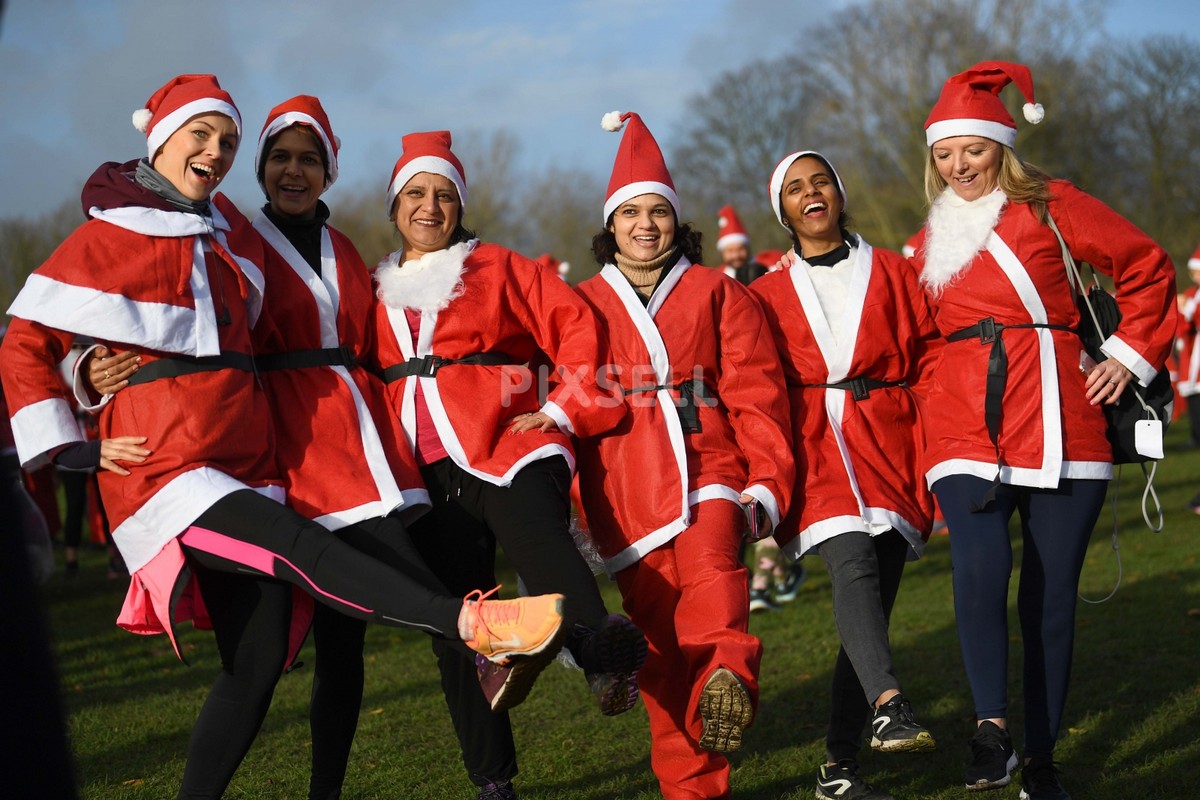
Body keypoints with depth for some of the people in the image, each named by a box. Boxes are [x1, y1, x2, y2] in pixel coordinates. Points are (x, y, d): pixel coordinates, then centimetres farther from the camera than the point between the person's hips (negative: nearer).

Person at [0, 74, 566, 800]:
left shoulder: (233, 234, 16)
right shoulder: (109, 237, -1)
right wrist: (70, 450, -5)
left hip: (245, 462, 6)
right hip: (167, 464, -6)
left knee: (257, 659, 0)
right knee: (304, 547, -27)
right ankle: (473, 622, -40)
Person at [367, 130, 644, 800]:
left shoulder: (499, 269, 10)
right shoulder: (375, 293, 18)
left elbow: (577, 324, 2)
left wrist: (564, 407, -7)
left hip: (508, 444, -4)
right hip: (427, 474, 4)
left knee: (537, 533, -35)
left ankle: (602, 649, -62)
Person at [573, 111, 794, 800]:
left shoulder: (718, 293, 11)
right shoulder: (583, 305, 16)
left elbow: (756, 395, 4)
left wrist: (768, 483, -6)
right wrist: (562, 500, 11)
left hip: (707, 466, -1)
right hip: (623, 489, 1)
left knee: (710, 572, -30)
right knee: (663, 638, 0)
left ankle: (729, 680, -52)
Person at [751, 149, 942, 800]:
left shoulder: (893, 273, 12)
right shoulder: (766, 297, 14)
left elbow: (933, 366, 9)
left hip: (890, 450, 1)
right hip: (814, 455, -1)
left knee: (871, 605, -2)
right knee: (852, 562, -29)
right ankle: (890, 707, -46)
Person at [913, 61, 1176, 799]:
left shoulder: (1051, 208, 4)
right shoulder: (932, 240, 16)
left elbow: (1149, 268, 8)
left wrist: (1131, 355, 3)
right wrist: (934, 407, 13)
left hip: (1062, 423, -2)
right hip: (967, 428, 2)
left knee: (1052, 592, 1)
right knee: (981, 567, -23)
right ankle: (992, 728, -17)